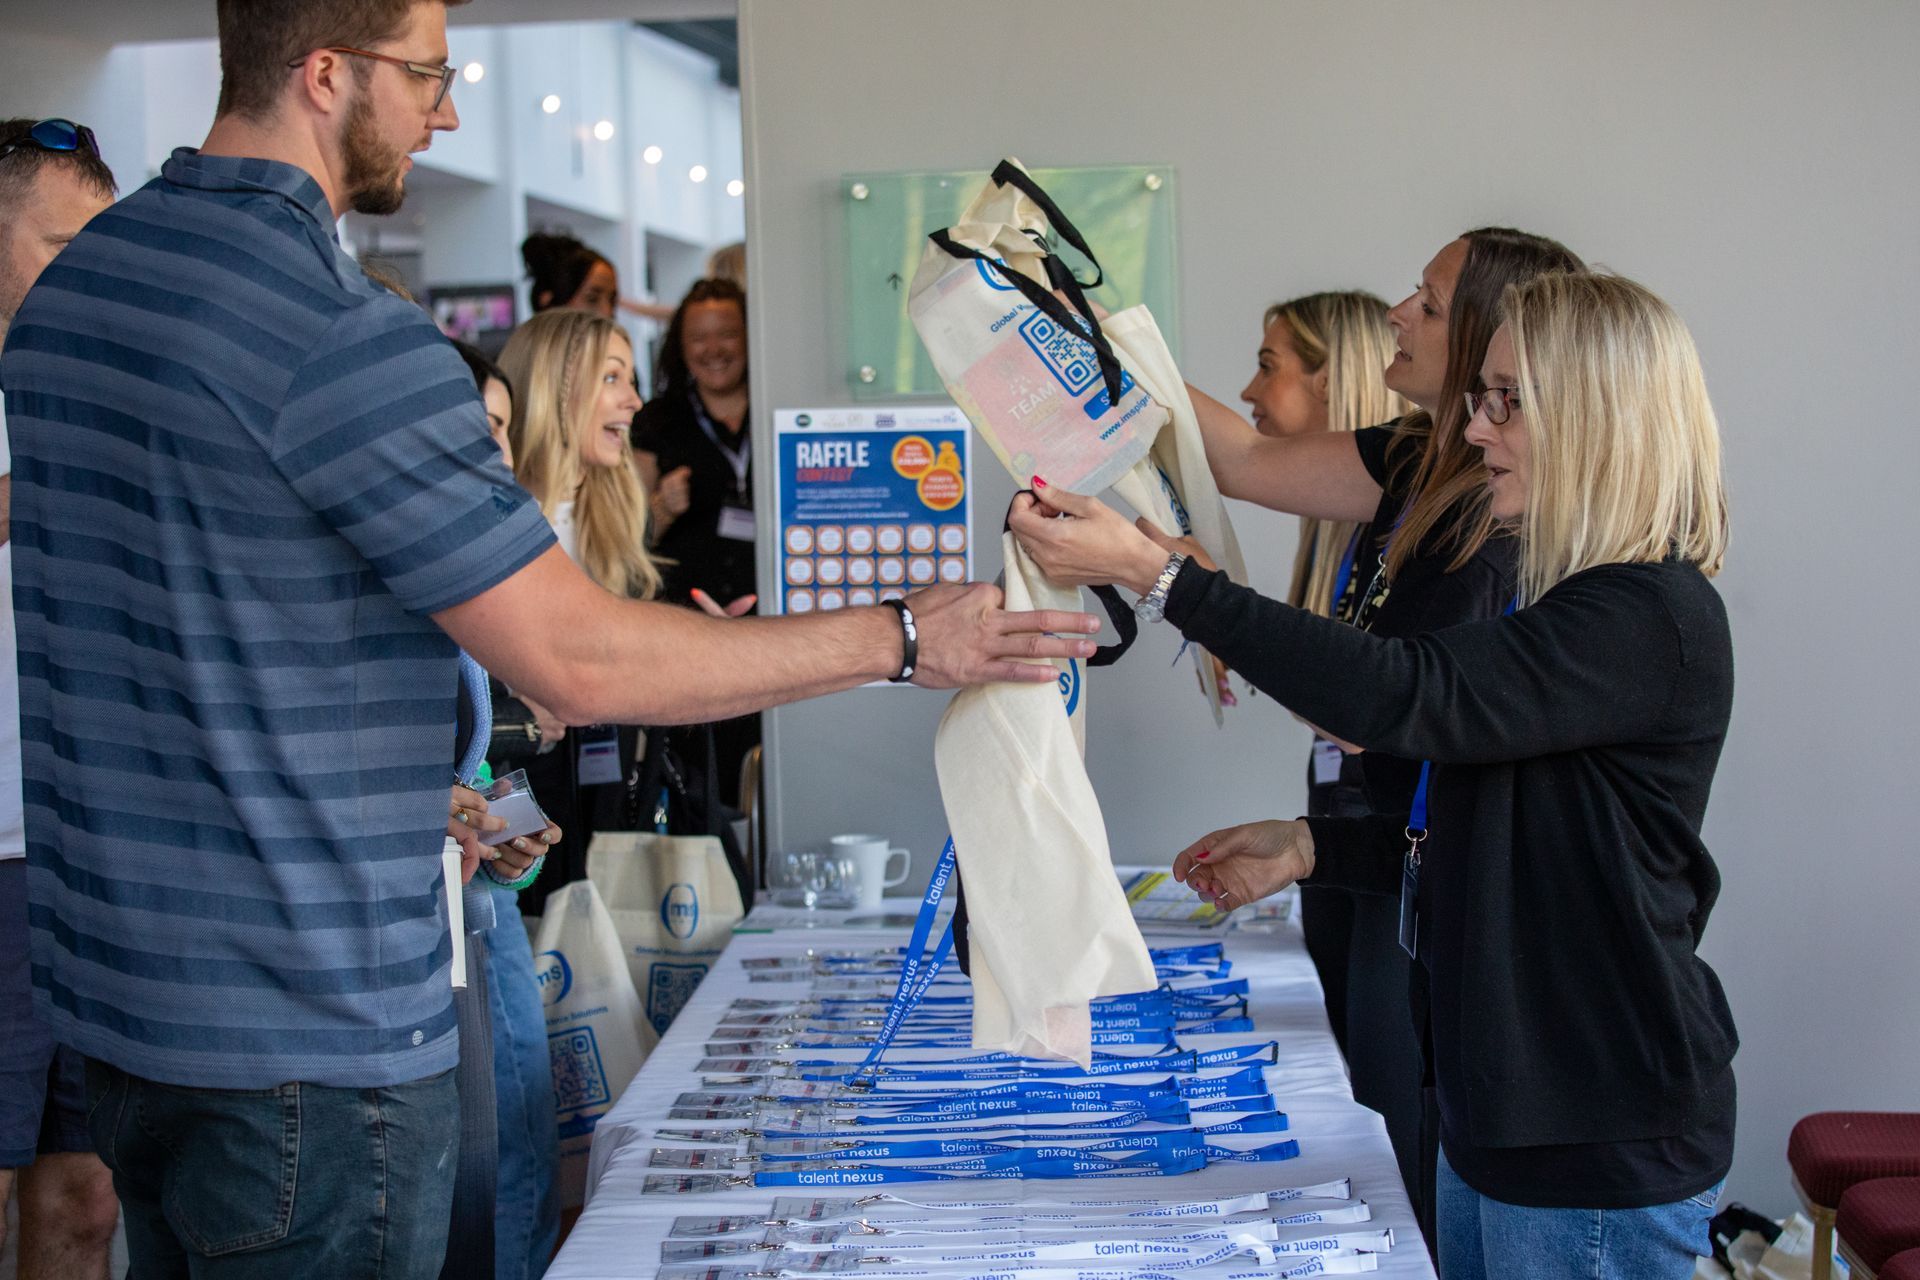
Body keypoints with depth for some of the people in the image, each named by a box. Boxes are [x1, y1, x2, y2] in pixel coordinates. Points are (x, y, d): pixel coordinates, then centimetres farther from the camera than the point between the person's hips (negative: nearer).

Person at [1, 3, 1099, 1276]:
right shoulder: (347, 335, -22)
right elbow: (580, 657, -22)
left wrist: (406, 801, 21)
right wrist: (905, 637, -13)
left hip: (109, 981, 9)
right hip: (304, 1037, -9)